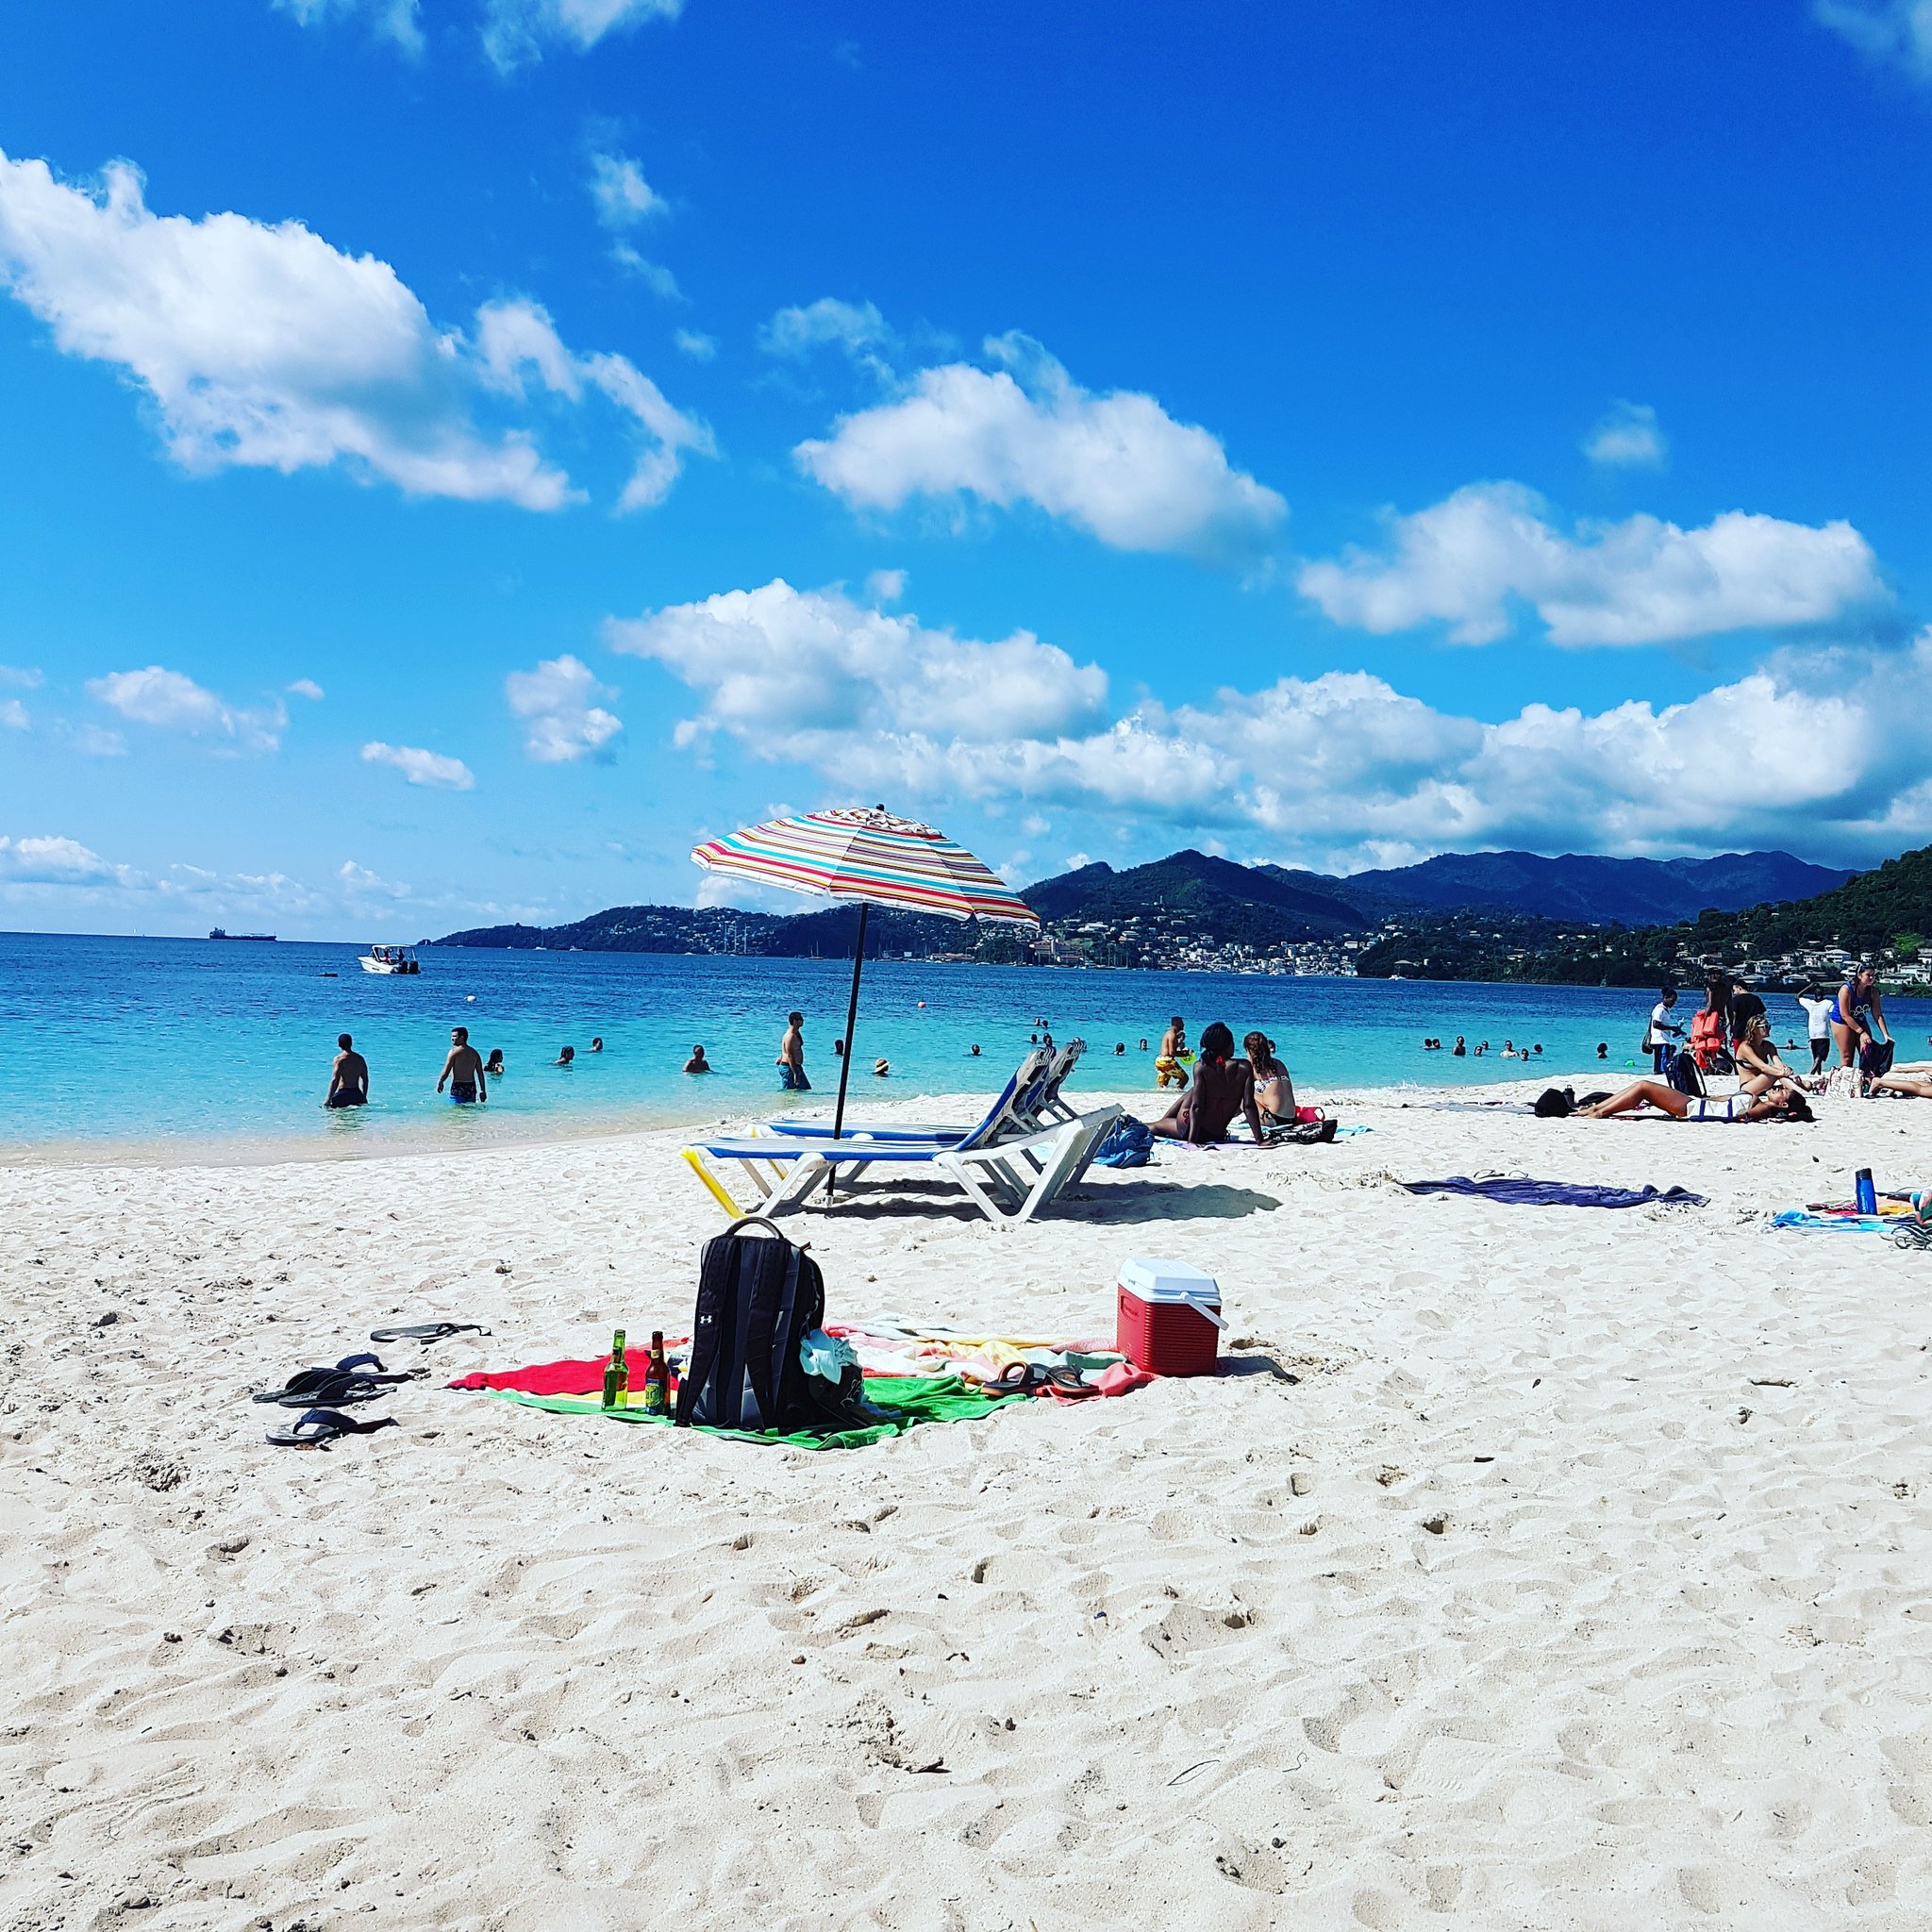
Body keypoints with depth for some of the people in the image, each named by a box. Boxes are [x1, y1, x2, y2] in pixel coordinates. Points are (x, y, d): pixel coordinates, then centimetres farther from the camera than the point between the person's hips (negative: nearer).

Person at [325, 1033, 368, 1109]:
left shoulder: (339, 1059, -6)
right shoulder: (360, 1058, 11)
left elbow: (335, 1080, -12)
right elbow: (365, 1079, 15)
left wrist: (328, 1100, -9)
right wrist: (364, 1097, 25)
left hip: (342, 1094, -5)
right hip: (357, 1094, 5)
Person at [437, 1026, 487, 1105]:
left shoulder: (454, 1051, -7)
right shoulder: (474, 1053, 10)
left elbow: (446, 1071, -8)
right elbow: (480, 1073, 9)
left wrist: (440, 1083, 8)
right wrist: (483, 1091, 11)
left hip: (458, 1087, -6)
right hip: (471, 1087, 6)